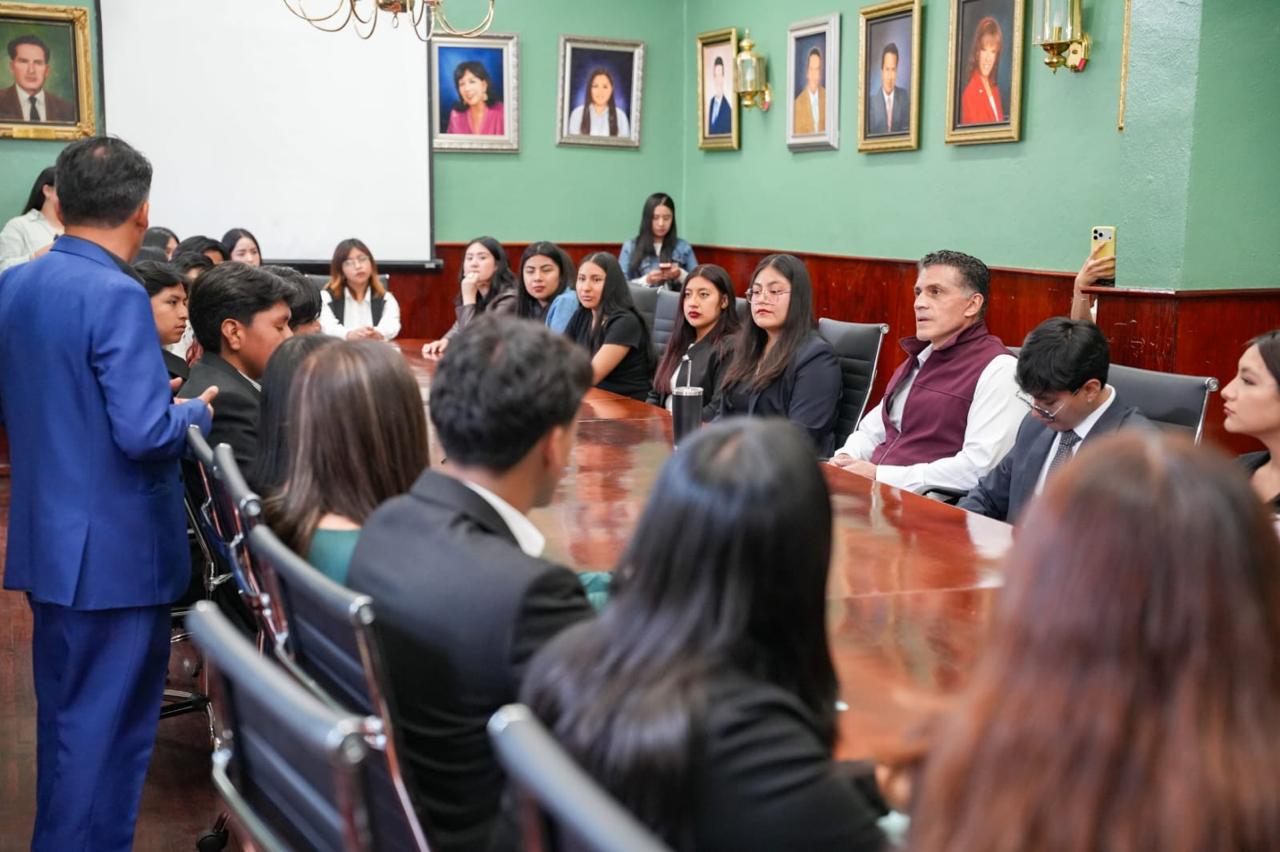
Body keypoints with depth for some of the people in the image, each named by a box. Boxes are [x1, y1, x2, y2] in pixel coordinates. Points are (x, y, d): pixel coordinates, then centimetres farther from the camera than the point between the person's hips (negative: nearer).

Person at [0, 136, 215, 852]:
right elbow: (145, 434, -25)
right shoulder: (117, 296, -20)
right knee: (108, 730, 4)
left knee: (65, 716, 22)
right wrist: (198, 410, -6)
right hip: (117, 549, -9)